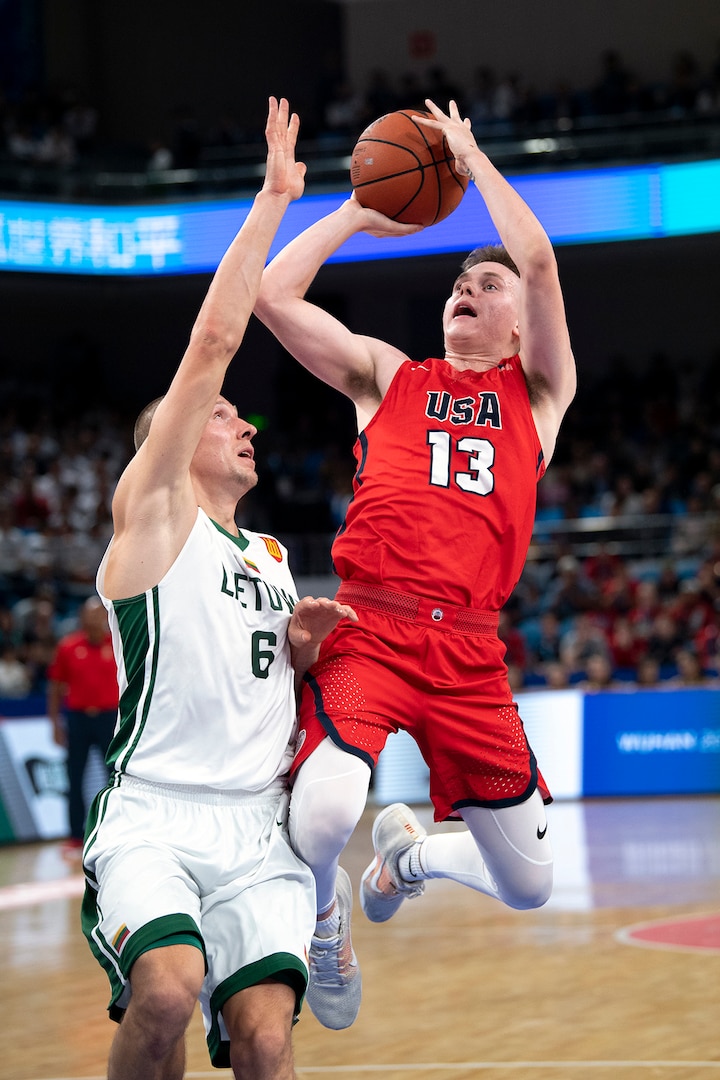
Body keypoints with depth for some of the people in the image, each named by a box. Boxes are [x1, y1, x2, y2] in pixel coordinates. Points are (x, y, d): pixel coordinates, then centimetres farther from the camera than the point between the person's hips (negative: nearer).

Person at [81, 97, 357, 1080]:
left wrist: (299, 646, 12)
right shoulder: (150, 510, 6)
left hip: (258, 830, 5)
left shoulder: (271, 556, 25)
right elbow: (214, 344, -3)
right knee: (168, 990, -31)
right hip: (151, 817, -5)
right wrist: (272, 200, -2)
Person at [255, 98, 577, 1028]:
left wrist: (471, 156, 9)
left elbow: (539, 263, 1)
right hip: (367, 632, -2)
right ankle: (316, 930, 5)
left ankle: (410, 850, 39)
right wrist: (358, 212, 16)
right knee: (323, 817, -30)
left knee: (528, 885, 6)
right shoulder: (386, 374, 18)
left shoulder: (539, 389, 16)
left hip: (470, 653, 2)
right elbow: (273, 295, 7)